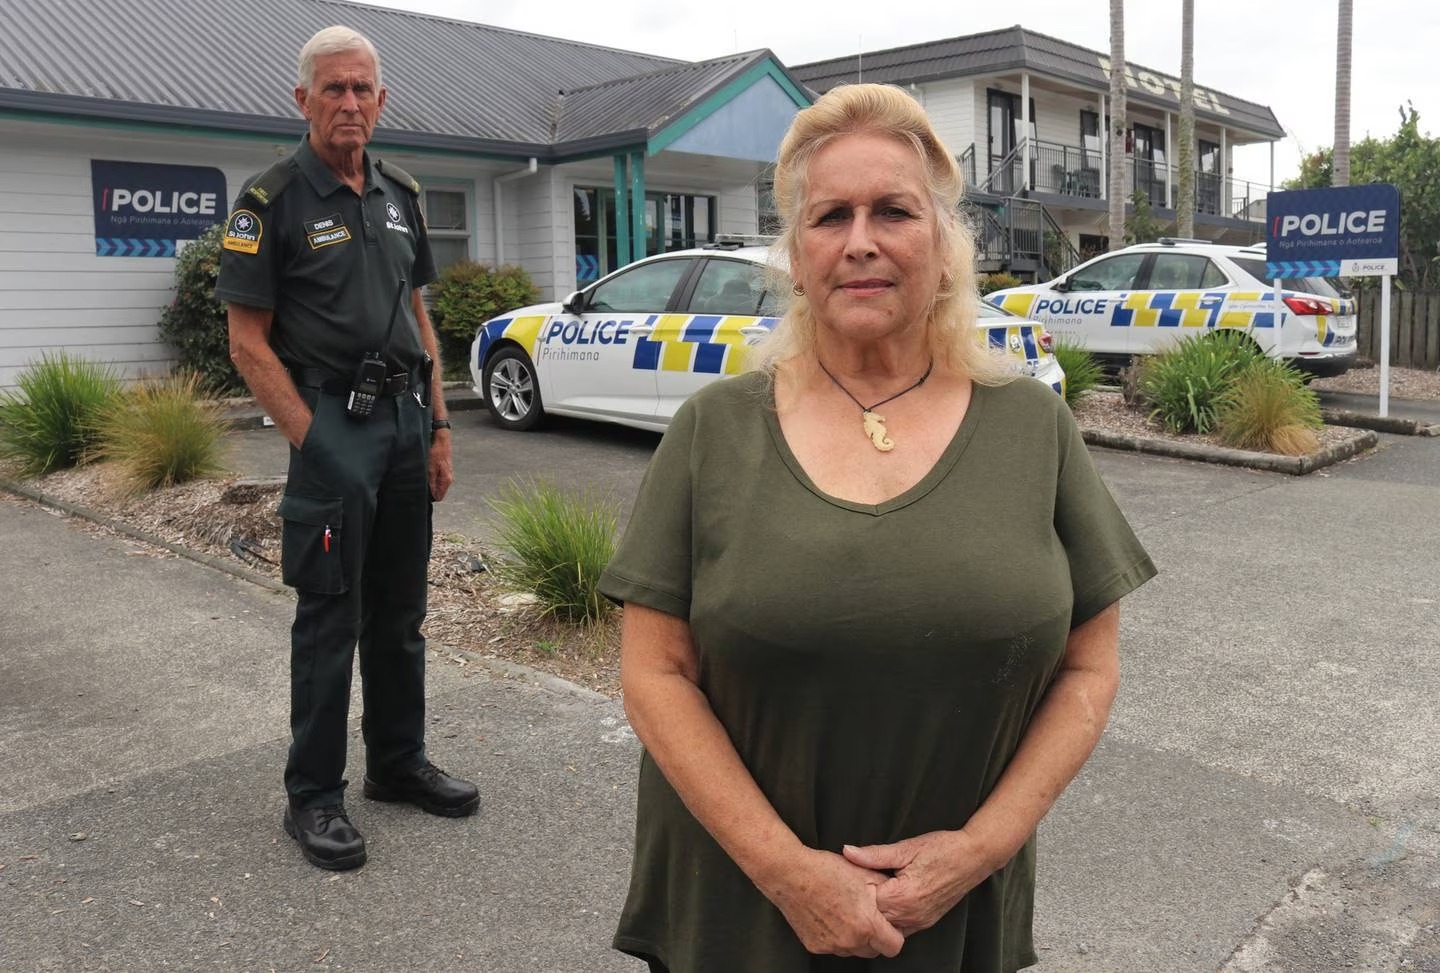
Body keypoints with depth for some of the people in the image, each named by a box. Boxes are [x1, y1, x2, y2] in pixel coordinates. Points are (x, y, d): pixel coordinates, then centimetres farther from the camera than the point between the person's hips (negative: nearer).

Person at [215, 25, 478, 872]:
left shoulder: (401, 194, 11)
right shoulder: (273, 200, -7)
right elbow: (248, 341, -9)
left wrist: (439, 428, 10)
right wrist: (311, 441, -14)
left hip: (405, 419, 6)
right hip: (333, 425, -6)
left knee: (399, 610, 14)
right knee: (330, 618, 0)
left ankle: (399, 763, 28)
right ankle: (314, 796, 13)